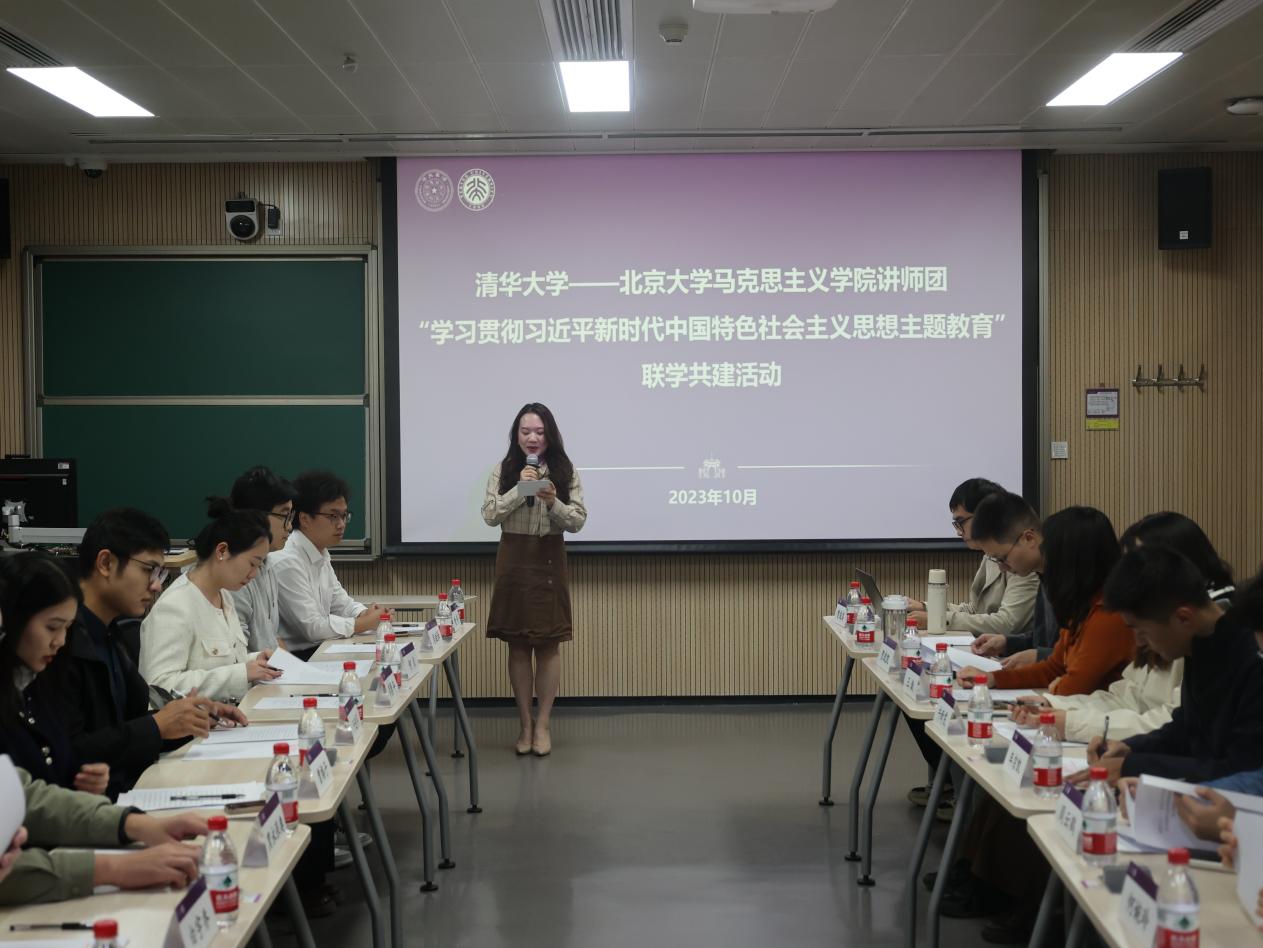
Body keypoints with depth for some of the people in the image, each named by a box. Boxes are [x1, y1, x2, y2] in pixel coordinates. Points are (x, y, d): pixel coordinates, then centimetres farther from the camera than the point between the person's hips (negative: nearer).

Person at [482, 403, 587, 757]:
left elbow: (578, 521, -4)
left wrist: (553, 502, -22)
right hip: (513, 560, 1)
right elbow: (489, 515, -6)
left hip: (549, 560, 0)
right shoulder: (503, 470, 1)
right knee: (518, 645, 6)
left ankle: (543, 724, 11)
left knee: (549, 645, 3)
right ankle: (525, 723, 15)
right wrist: (519, 489, -18)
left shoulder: (565, 472, 0)